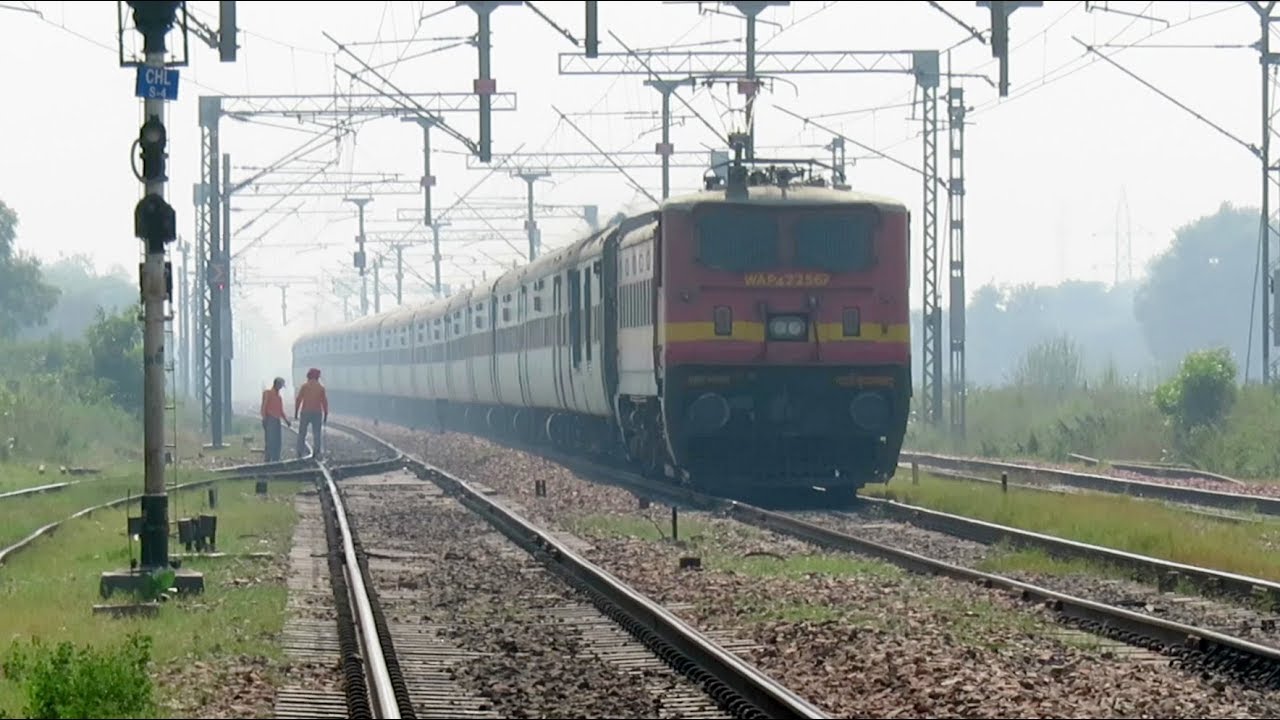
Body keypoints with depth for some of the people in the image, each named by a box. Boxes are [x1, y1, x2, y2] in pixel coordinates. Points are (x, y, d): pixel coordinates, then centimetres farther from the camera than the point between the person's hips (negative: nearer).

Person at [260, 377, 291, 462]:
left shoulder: (279, 397, 22)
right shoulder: (268, 393, 2)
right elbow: (264, 407, -6)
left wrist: (286, 420, 15)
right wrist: (264, 418, -16)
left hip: (277, 420, 7)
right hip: (269, 420, -7)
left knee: (277, 442, 3)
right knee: (269, 440, -13)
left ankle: (275, 459, 5)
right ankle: (268, 459, -16)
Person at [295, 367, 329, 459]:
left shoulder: (304, 386, 0)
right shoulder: (321, 387, 3)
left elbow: (298, 400, -4)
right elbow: (324, 402, 0)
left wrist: (296, 412, 1)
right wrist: (326, 414, 6)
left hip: (305, 412, -1)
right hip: (317, 413, 1)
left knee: (302, 434, 5)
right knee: (316, 434, 4)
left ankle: (300, 453, -1)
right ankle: (316, 453, -2)